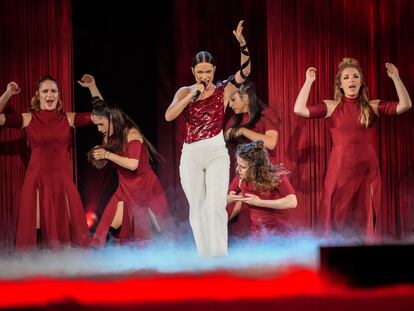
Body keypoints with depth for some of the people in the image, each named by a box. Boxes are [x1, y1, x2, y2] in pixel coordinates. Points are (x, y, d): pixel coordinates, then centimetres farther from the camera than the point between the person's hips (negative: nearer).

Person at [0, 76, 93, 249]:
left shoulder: (68, 118, 5)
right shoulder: (28, 118, 1)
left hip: (63, 181, 2)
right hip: (37, 181, -1)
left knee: (68, 231, 3)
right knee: (37, 233, 1)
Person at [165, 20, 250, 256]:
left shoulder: (223, 90, 2)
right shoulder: (184, 92, 6)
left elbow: (245, 71, -12)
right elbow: (169, 116, -8)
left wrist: (242, 43, -25)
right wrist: (191, 96, -15)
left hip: (216, 153, -3)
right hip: (191, 155, 3)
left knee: (216, 206, -14)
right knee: (197, 209, 7)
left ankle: (220, 257, -14)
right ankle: (204, 256, 15)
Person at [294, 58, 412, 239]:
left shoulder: (372, 107, 7)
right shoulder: (331, 107, 3)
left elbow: (405, 105, -4)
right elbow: (299, 110, -9)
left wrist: (395, 78, -7)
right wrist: (309, 82, -8)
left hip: (367, 171, 1)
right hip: (340, 170, -1)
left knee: (365, 222, 6)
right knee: (338, 219, 2)